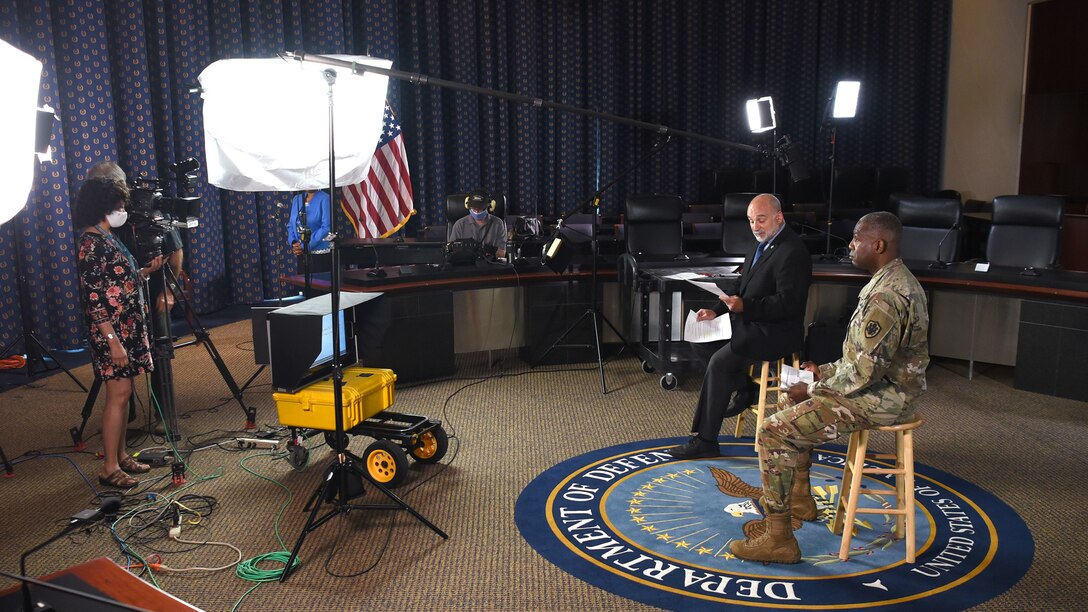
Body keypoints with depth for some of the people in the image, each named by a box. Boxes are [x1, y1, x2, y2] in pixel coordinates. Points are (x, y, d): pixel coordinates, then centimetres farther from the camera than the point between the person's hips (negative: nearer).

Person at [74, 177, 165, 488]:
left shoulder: (107, 238, 13)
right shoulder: (92, 243, -15)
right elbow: (92, 296, -20)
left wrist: (147, 270, 7)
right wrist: (113, 340, -23)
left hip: (129, 327, 9)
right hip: (112, 330, -9)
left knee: (122, 393, 13)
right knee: (119, 394, -7)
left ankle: (121, 456, 22)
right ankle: (110, 469, 0)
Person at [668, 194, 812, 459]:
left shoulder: (792, 252, -19)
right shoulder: (761, 243, 11)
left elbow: (788, 304, -25)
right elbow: (744, 286, 17)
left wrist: (744, 307, -32)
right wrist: (716, 309, 2)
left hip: (777, 331, -10)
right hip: (752, 322, 10)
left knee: (719, 362, -20)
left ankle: (705, 441, -12)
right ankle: (743, 391, 20)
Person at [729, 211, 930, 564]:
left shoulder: (885, 296, -25)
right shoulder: (898, 281, 11)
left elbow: (865, 370, -27)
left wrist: (813, 390, -14)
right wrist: (824, 371, 11)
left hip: (880, 398, -11)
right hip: (889, 387, 11)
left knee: (774, 431, -14)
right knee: (797, 403, 27)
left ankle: (779, 539, -10)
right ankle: (800, 497, 35)